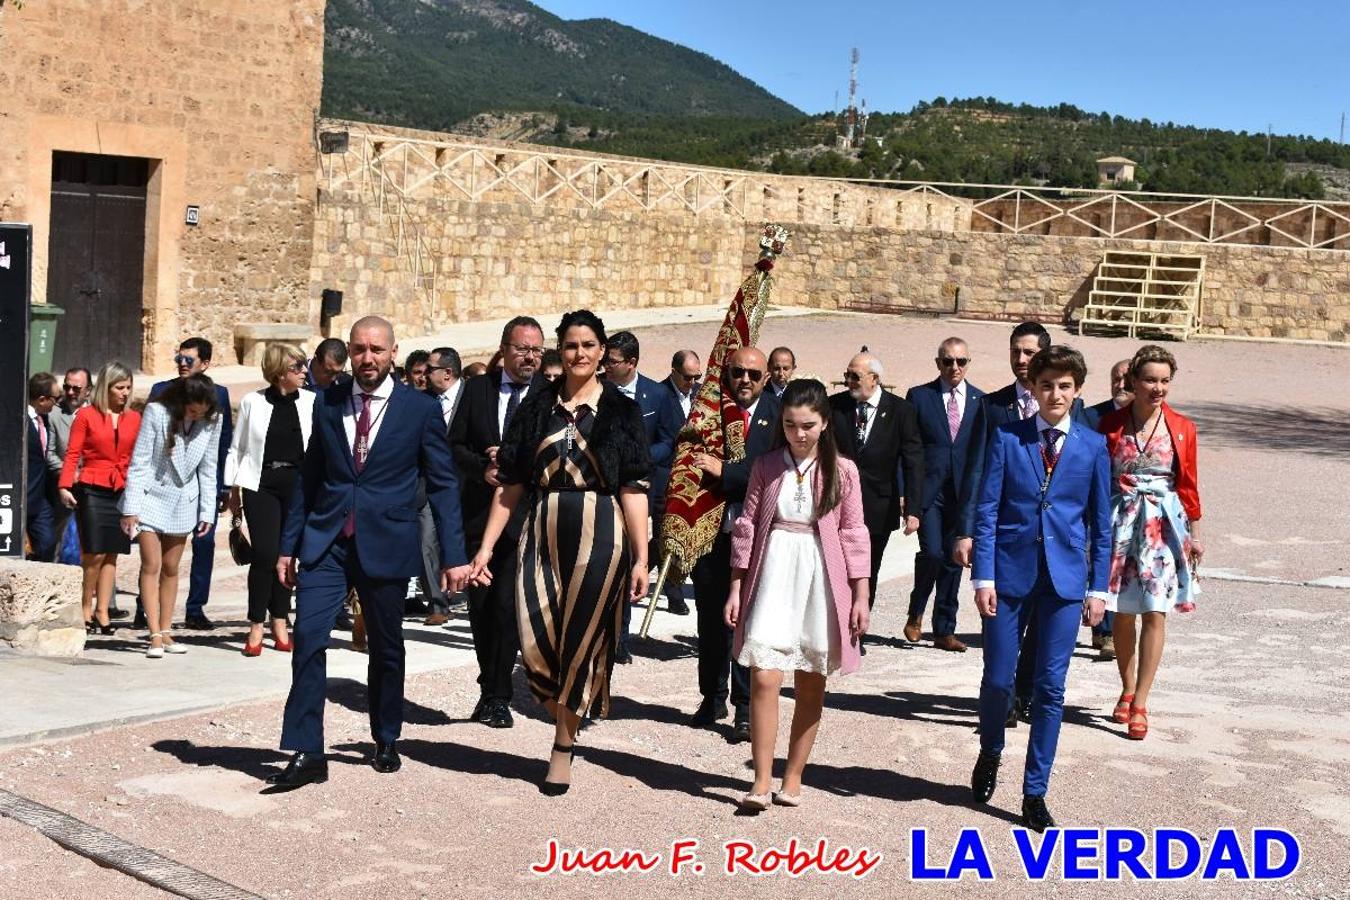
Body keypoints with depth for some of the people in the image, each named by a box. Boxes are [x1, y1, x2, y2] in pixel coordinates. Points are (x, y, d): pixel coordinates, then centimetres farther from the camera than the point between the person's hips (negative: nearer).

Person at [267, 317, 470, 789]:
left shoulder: (421, 409, -1)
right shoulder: (327, 403, 6)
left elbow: (442, 484, 0)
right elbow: (309, 477, 10)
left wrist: (454, 555, -4)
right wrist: (289, 545, 8)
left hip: (385, 544, -1)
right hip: (325, 541, 2)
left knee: (386, 648, 11)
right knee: (308, 636, -12)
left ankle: (386, 742, 30)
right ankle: (306, 754, -8)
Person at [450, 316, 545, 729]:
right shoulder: (478, 389, 7)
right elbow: (454, 445, 6)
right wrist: (483, 469, -10)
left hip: (525, 515, -3)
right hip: (479, 512, 3)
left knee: (506, 603, -10)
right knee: (479, 605, 10)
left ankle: (497, 695, 3)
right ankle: (492, 689, 28)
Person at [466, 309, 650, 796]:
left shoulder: (621, 410, 2)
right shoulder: (537, 405, 8)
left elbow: (633, 488, -3)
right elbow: (511, 482, 7)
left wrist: (641, 558, -9)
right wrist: (486, 546, 2)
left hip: (598, 535, -2)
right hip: (542, 532, 2)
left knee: (582, 640, 2)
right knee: (535, 641, -5)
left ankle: (564, 746, 17)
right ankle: (566, 716, 23)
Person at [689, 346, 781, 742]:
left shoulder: (778, 416, -4)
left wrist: (724, 470, -17)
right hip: (710, 531, 3)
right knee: (711, 617, 14)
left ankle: (745, 709, 8)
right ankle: (712, 698, 29)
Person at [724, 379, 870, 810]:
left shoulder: (842, 471, 2)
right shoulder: (766, 466, 4)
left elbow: (854, 534, 3)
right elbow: (746, 527, 7)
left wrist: (861, 596, 0)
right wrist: (736, 587, 5)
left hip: (821, 580, 0)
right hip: (773, 577, 0)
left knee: (810, 686, 7)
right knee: (764, 678, -10)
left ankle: (793, 777, 19)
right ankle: (761, 782, -5)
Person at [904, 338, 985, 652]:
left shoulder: (981, 401, 8)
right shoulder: (919, 396, 3)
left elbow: (984, 450, 8)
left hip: (964, 493, 2)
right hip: (928, 490, -2)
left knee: (954, 560, 6)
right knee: (932, 552, -14)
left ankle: (944, 630, 15)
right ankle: (915, 614, 11)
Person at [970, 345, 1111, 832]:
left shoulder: (1093, 446, 4)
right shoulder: (1007, 437, 1)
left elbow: (1101, 523, 7)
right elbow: (987, 510, -1)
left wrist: (1098, 587, 3)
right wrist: (984, 576, -8)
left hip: (1064, 579, 1)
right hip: (1010, 573, -1)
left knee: (1049, 687, 2)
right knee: (998, 679, 4)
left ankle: (1034, 794, 12)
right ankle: (990, 753, 35)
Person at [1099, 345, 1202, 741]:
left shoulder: (1181, 428, 2)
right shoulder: (1111, 424, 0)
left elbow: (1188, 483, 6)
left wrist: (1192, 532, 6)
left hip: (1164, 523, 0)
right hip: (1121, 522, 0)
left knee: (1155, 612, -5)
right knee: (1122, 612, 8)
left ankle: (1140, 703, 0)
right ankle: (1127, 690, 27)